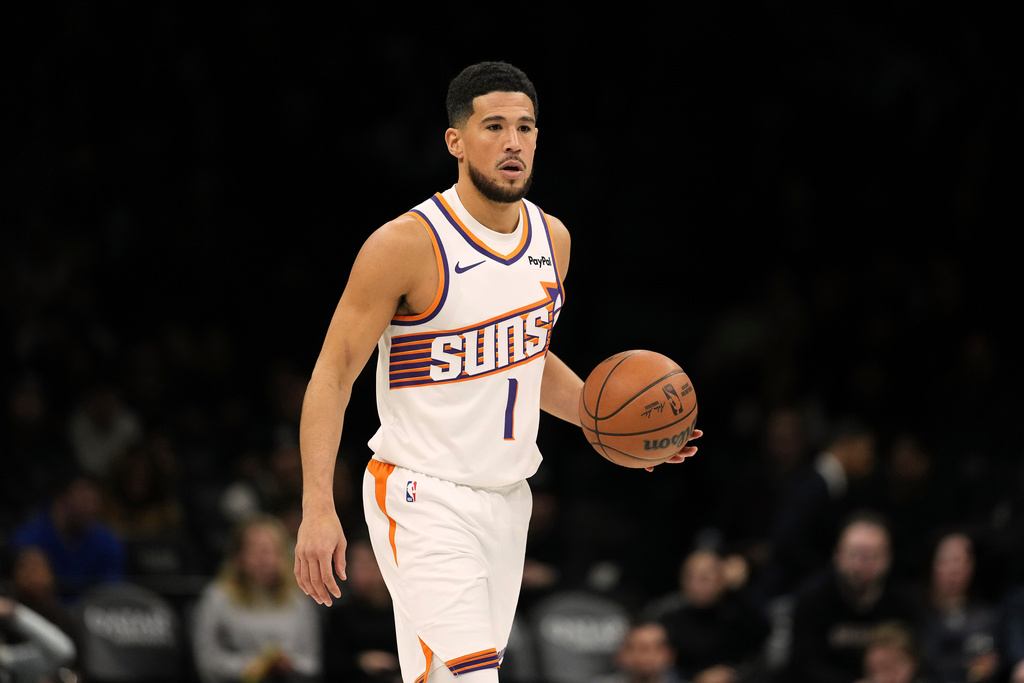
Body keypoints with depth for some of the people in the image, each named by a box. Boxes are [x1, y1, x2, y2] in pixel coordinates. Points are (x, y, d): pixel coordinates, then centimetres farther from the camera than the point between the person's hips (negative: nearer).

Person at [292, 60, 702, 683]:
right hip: (424, 499, -7)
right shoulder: (407, 244, -16)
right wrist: (318, 508, -22)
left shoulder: (551, 239, 6)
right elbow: (335, 373, -13)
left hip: (508, 499, 7)